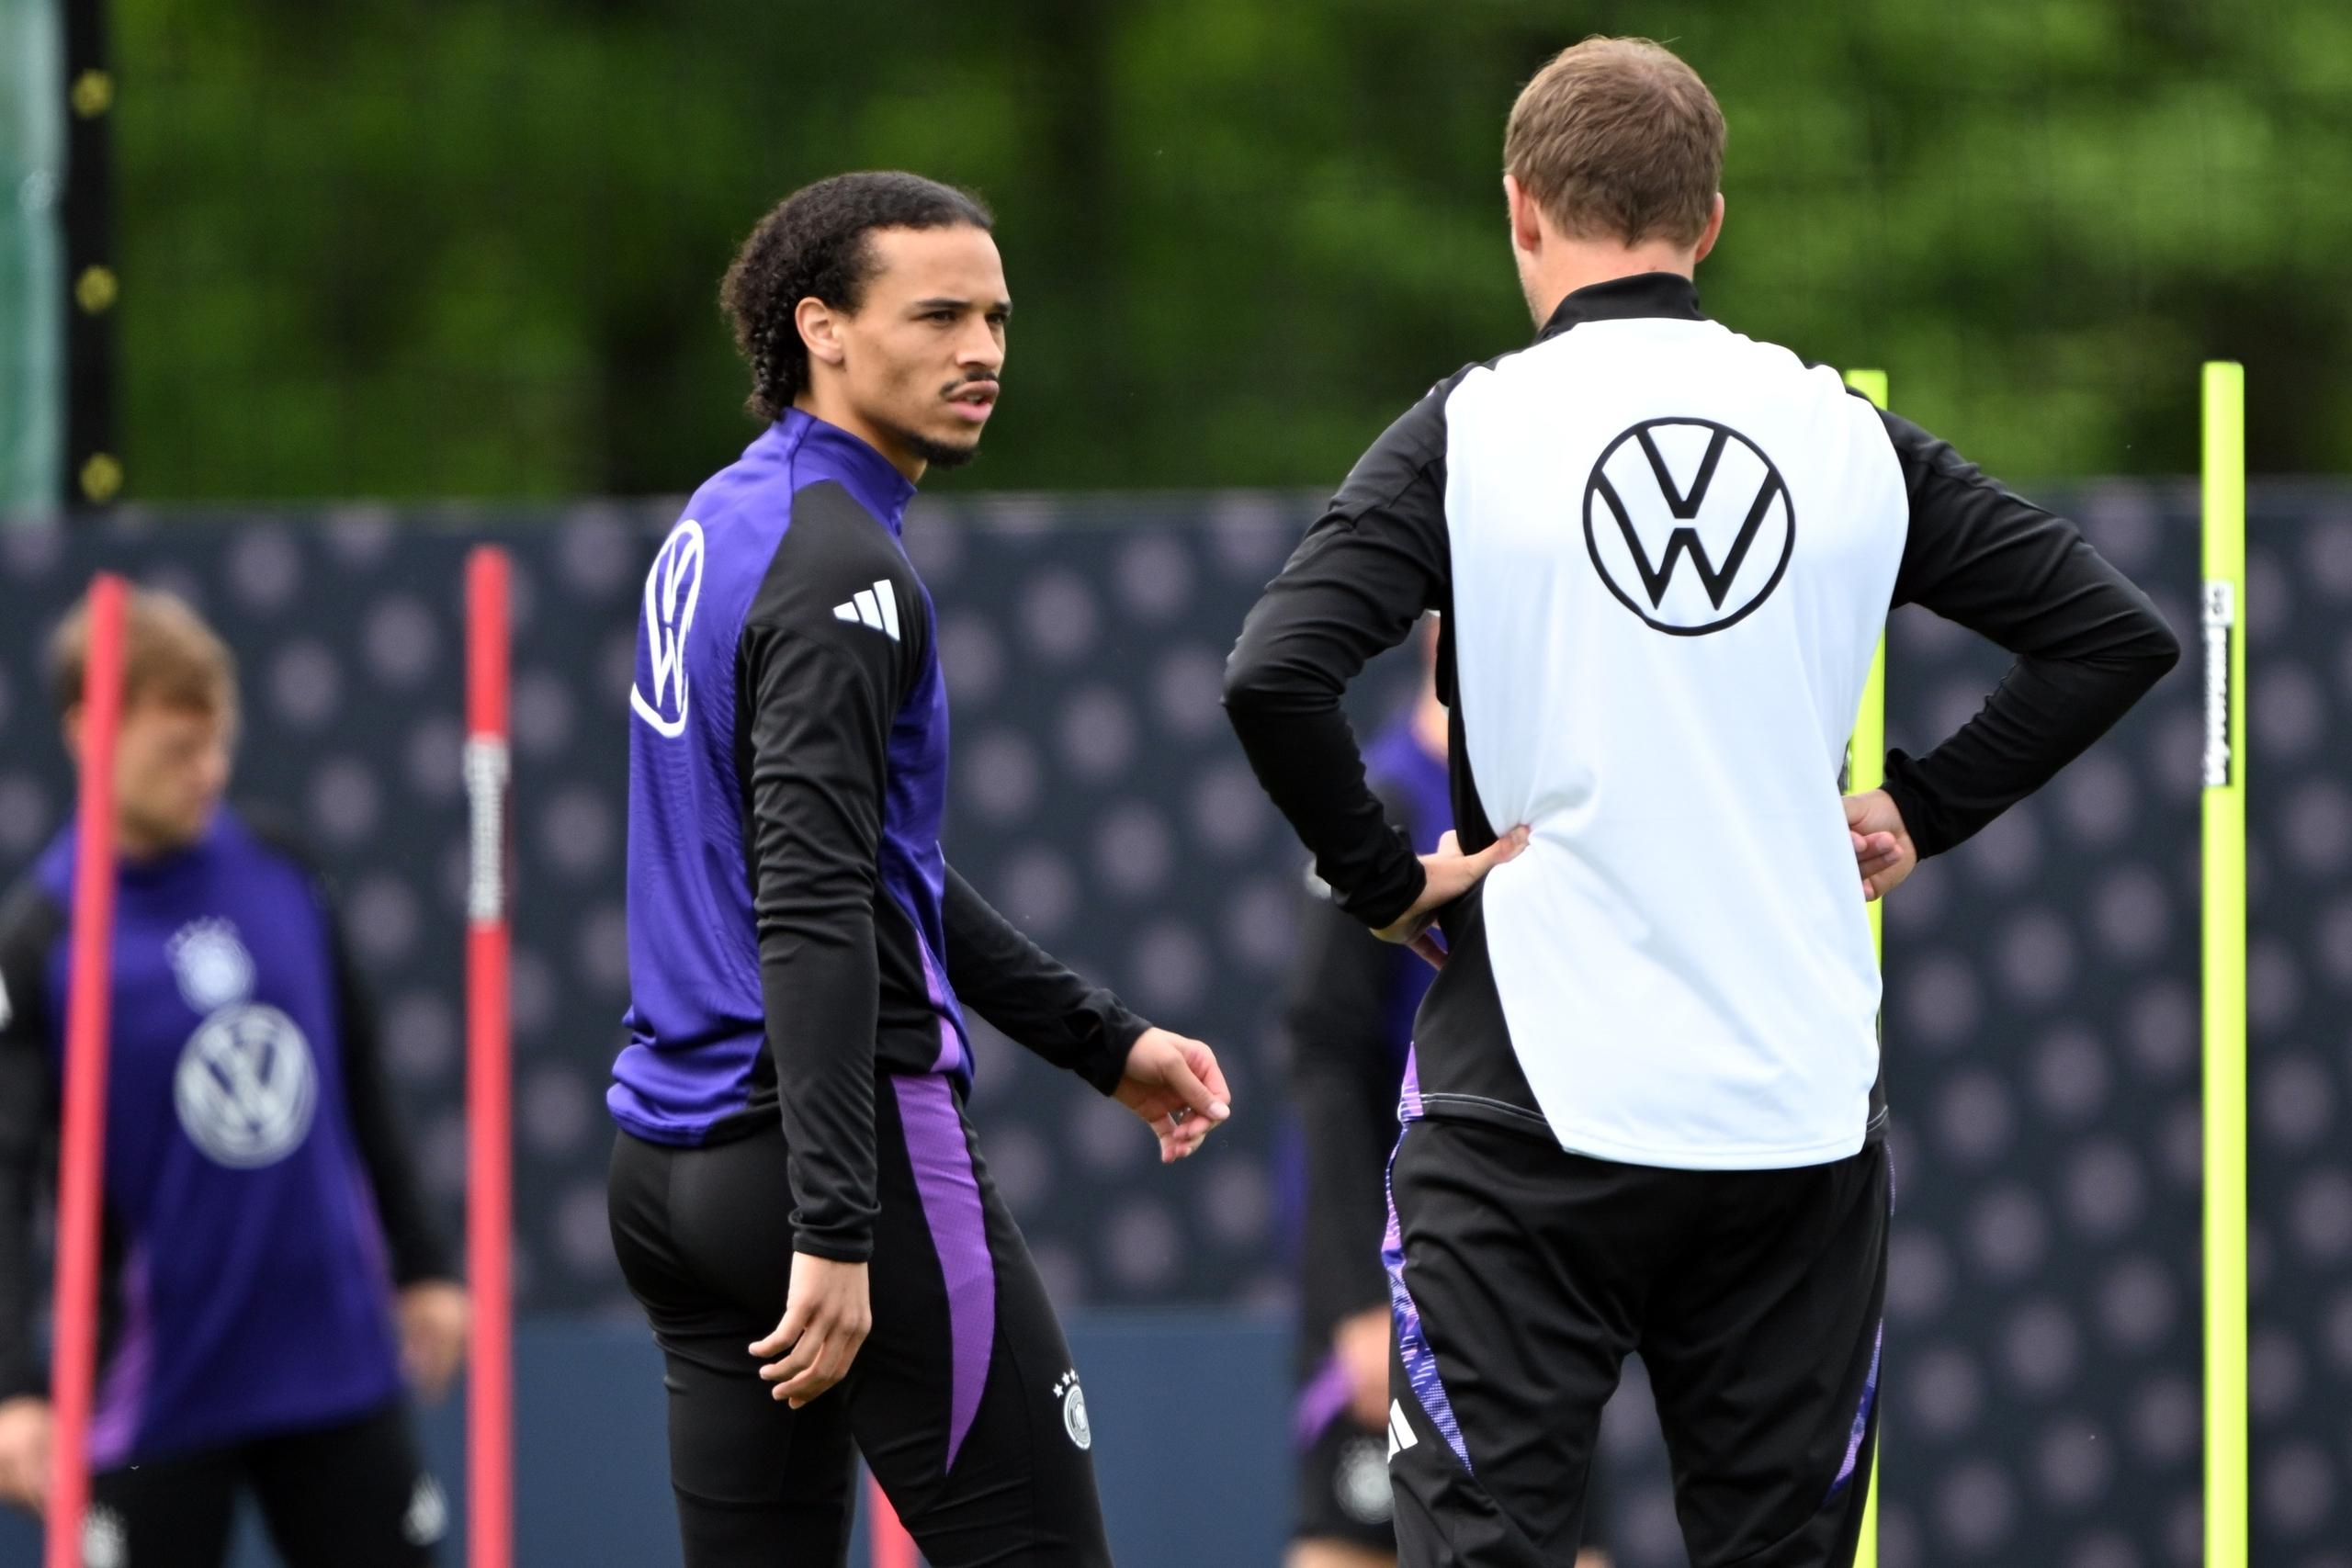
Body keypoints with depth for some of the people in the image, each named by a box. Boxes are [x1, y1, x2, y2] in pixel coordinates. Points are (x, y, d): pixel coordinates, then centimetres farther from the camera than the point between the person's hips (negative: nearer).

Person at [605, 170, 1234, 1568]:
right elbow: (812, 911, -22)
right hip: (852, 1139, -9)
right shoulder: (838, 570, -14)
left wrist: (1103, 1041, 26)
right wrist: (834, 1230, -26)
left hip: (675, 1157, 9)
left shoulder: (722, 526, 16)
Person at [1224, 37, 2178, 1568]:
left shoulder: (1471, 429, -4)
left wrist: (1381, 876, -3)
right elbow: (2119, 633, 9)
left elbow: (1276, 678, -16)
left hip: (1536, 1093, -3)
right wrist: (1921, 812, 14)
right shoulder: (1848, 436, 5)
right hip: (1799, 1107, 3)